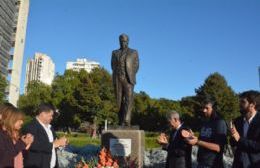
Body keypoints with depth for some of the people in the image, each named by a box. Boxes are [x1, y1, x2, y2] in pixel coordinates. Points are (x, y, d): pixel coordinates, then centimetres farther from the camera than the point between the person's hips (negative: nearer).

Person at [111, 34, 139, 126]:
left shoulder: (134, 52, 11)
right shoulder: (115, 53, 15)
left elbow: (136, 65, 5)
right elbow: (113, 66, 11)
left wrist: (130, 76, -4)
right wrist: (118, 76, 0)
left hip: (128, 80, -2)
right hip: (117, 80, 2)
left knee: (128, 100, -14)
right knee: (119, 101, 0)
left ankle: (126, 121, -21)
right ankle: (121, 122, 5)